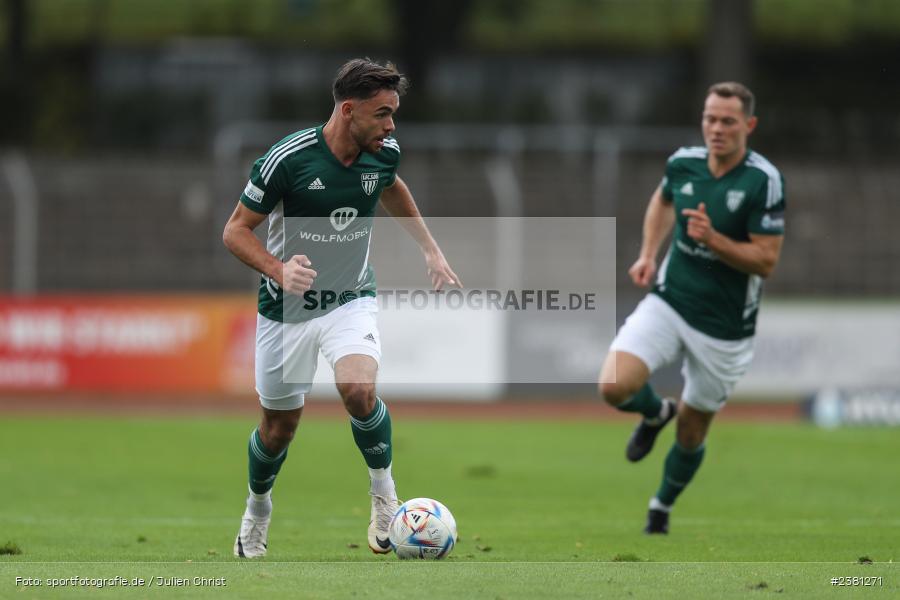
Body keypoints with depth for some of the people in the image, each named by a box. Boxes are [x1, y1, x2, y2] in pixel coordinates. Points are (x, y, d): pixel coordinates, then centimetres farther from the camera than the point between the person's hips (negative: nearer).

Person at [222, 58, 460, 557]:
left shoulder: (384, 154, -9)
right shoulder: (288, 159, -23)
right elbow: (235, 230, -14)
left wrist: (431, 250, 18)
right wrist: (278, 270, -31)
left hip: (351, 299, 2)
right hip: (287, 309, -2)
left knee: (358, 389, -28)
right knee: (279, 427, 9)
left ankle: (384, 493, -5)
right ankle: (257, 512, 39)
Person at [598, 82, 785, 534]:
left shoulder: (764, 181, -17)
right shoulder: (683, 162, -3)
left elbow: (766, 261, -17)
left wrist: (714, 240, -30)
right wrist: (648, 255, 9)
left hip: (724, 327, -3)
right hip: (669, 303, 3)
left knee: (691, 433, 8)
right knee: (614, 387, -19)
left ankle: (661, 507, 38)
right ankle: (656, 412, 17)